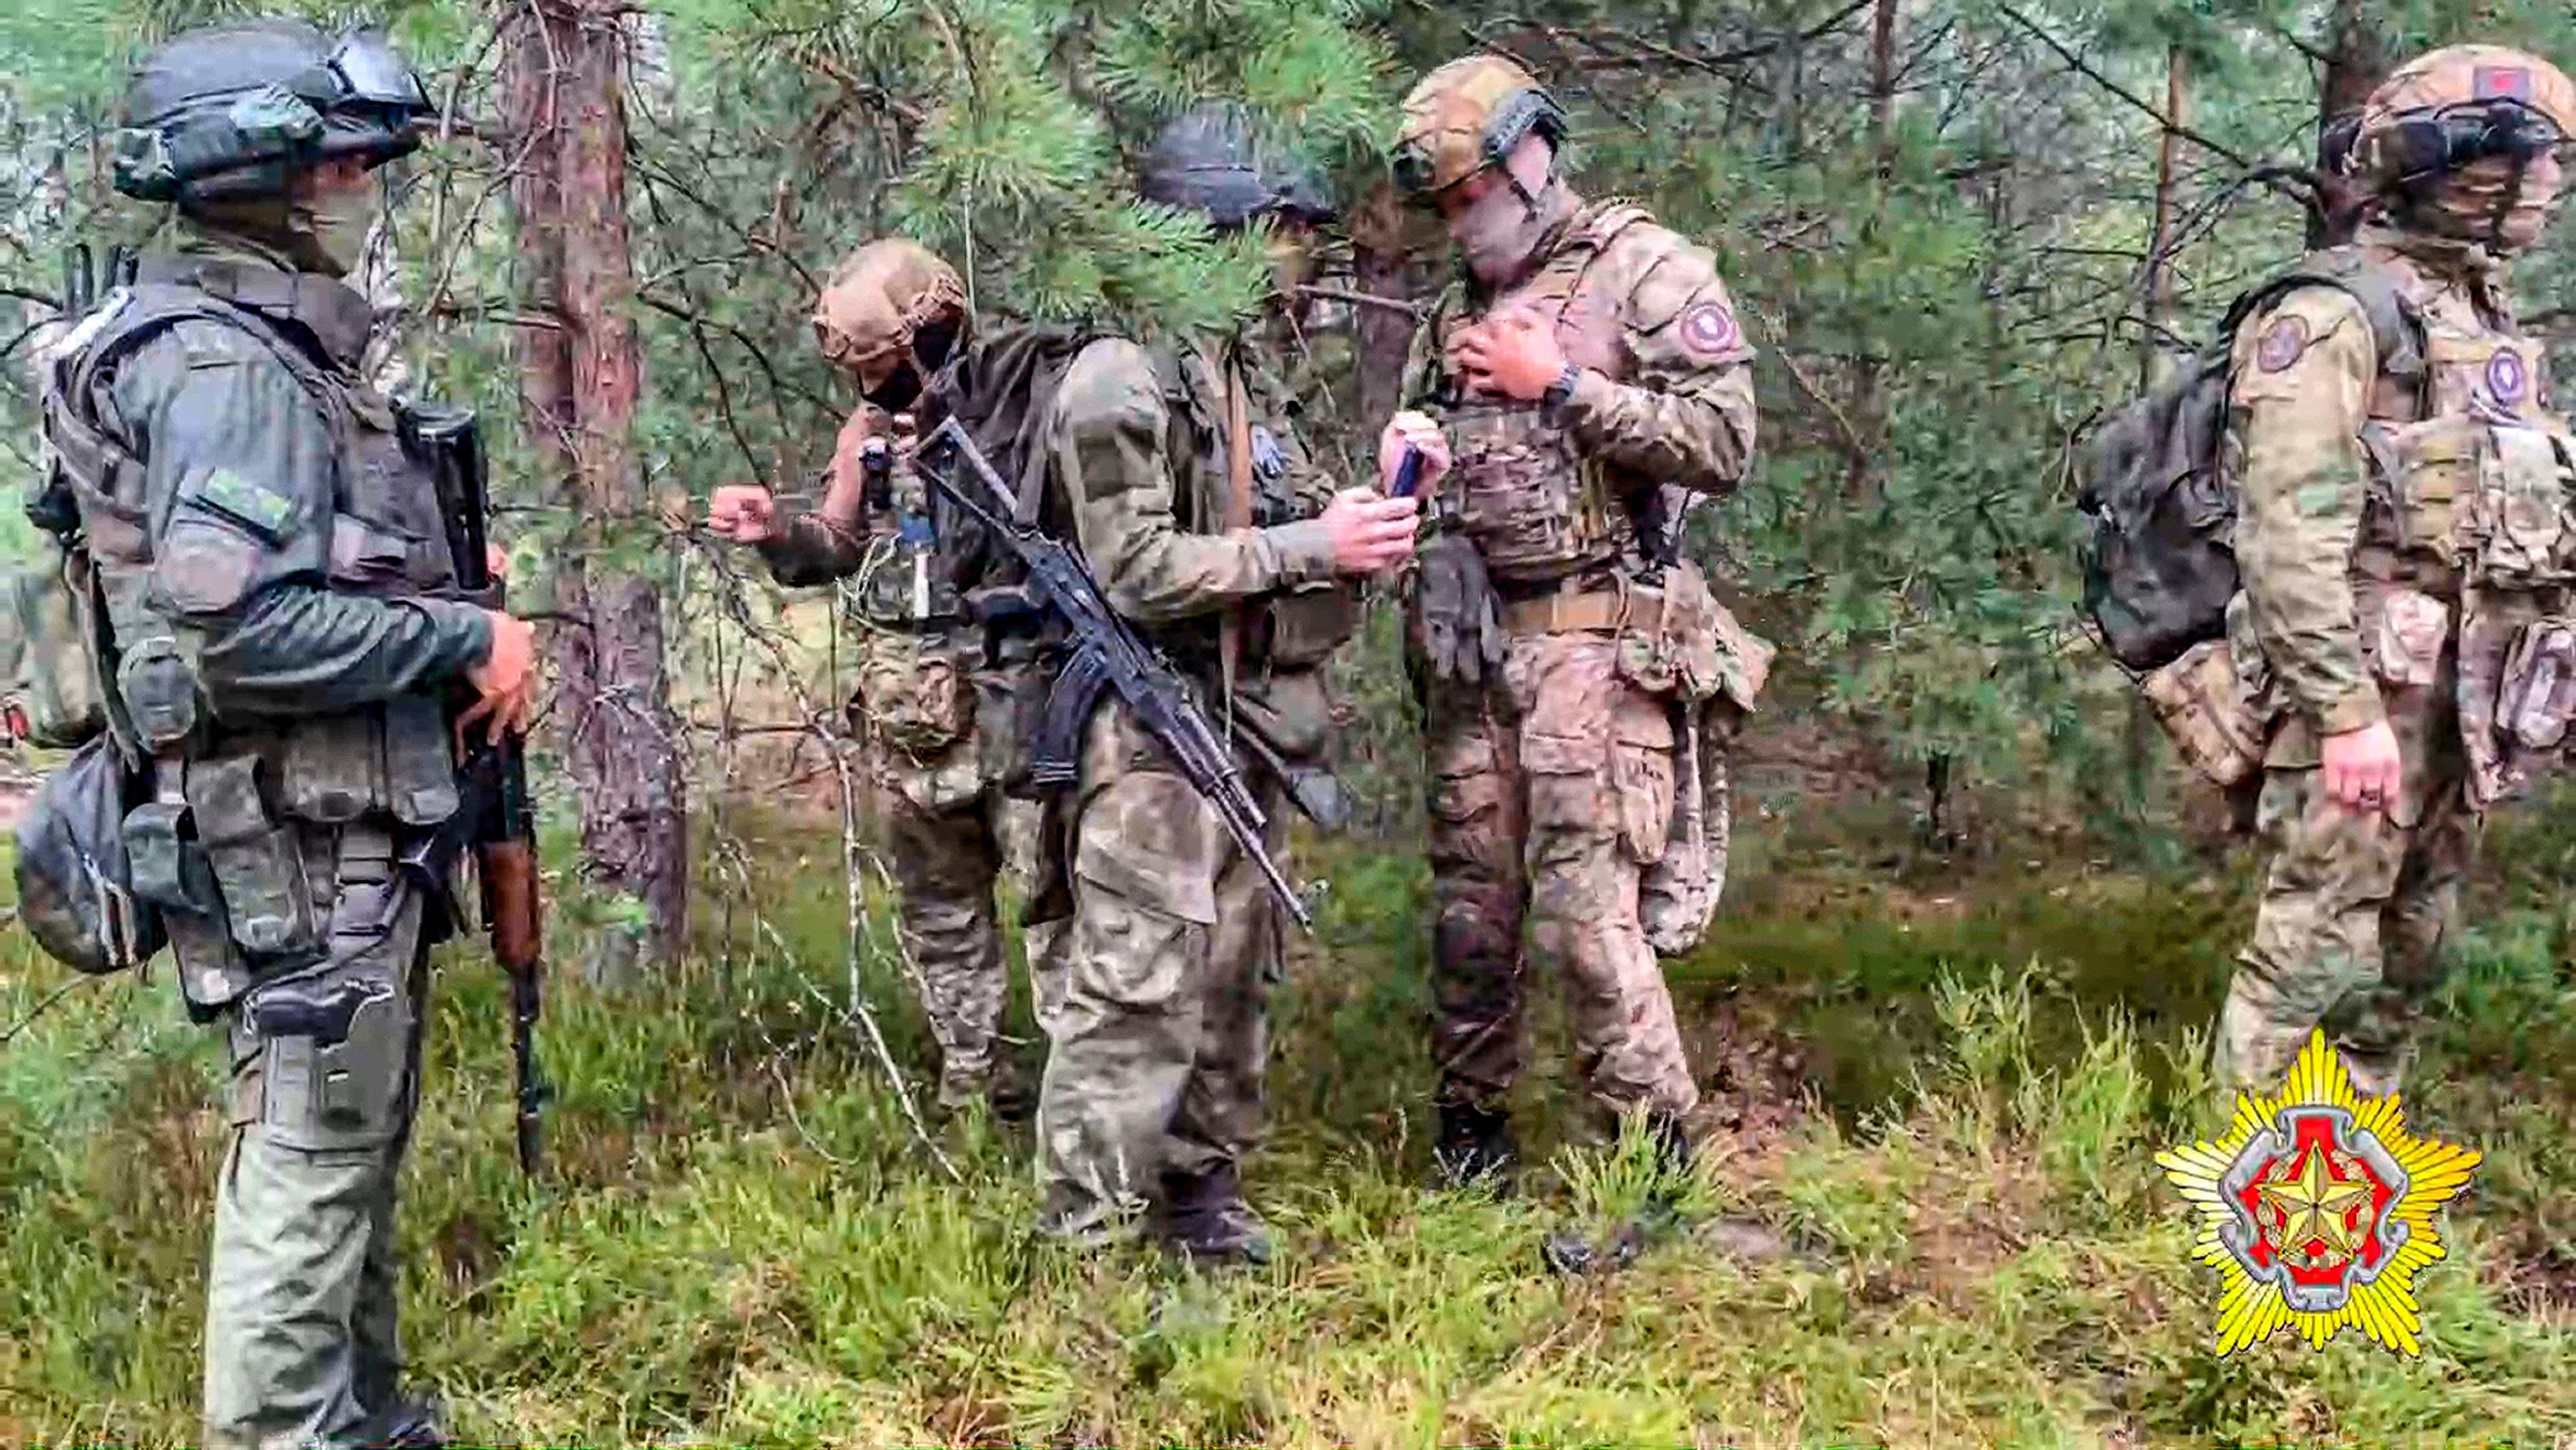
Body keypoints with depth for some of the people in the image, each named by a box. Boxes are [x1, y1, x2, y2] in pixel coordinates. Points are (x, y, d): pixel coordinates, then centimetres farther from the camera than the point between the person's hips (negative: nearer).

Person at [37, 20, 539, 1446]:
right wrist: (466, 635, -18)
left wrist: (460, 628, 8)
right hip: (291, 842, -10)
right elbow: (241, 631, -27)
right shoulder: (227, 364, -17)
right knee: (309, 1161, -2)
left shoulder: (278, 347, 14)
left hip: (343, 828, 10)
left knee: (352, 1145, 19)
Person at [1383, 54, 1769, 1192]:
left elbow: (1723, 444, -12)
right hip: (1470, 643, 6)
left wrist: (1558, 384, -13)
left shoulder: (1647, 272, -2)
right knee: (1471, 903, 10)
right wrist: (1406, 458, 1)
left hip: (1597, 642, -6)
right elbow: (1424, 457, 26)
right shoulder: (1456, 309, 17)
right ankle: (1469, 1130, 24)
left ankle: (1658, 1157, 3)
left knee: (1586, 914, -9)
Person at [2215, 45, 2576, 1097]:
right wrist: (2347, 711, -24)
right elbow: (2290, 535, -20)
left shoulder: (2486, 321, 16)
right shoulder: (2335, 314, -12)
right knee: (2319, 941, -7)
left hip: (2459, 688, 9)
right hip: (2367, 684, -9)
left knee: (2412, 941, 13)